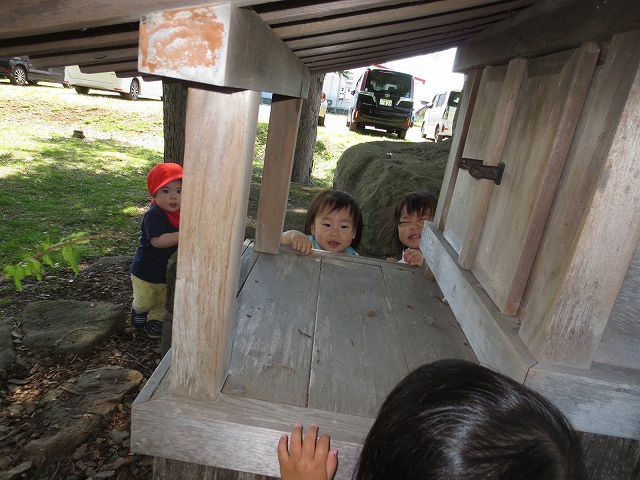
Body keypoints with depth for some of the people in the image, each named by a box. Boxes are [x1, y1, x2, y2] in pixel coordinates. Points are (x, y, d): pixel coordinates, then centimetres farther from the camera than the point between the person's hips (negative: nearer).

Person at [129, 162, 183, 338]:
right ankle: (138, 311, 50)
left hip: (170, 272, 5)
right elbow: (157, 240, -39)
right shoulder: (154, 215, -28)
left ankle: (155, 319, 46)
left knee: (164, 303, 22)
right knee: (145, 303, 19)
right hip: (147, 271, -5)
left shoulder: (182, 213, -7)